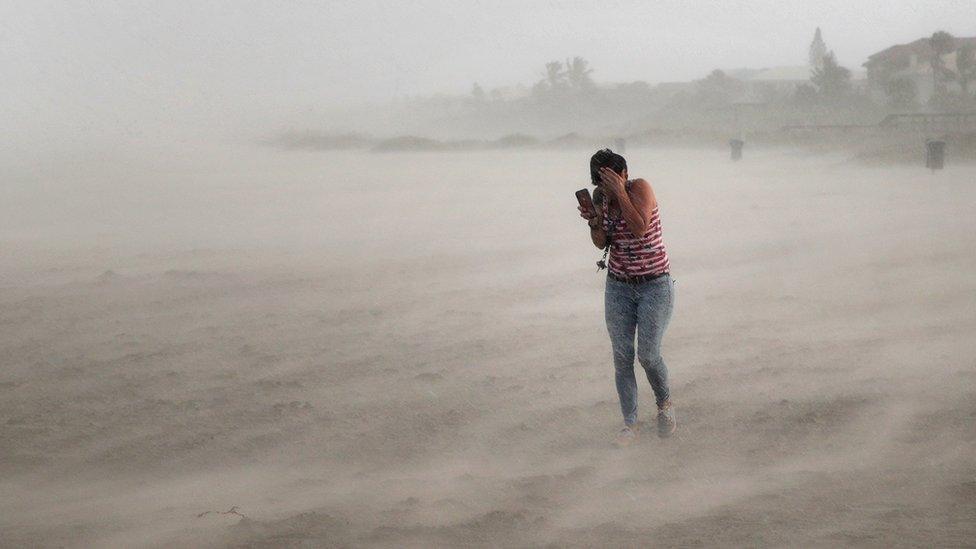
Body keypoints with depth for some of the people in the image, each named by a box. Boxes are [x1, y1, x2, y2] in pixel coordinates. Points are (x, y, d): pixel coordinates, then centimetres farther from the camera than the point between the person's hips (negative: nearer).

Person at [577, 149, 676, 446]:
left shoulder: (640, 188, -14)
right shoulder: (600, 196, 1)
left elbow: (640, 228, -27)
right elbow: (601, 243, 2)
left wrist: (620, 193, -28)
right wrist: (595, 222, -17)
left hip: (655, 285, -5)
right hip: (619, 286, 5)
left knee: (648, 354, -9)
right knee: (622, 357, 0)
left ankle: (665, 405, 20)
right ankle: (630, 424, 8)